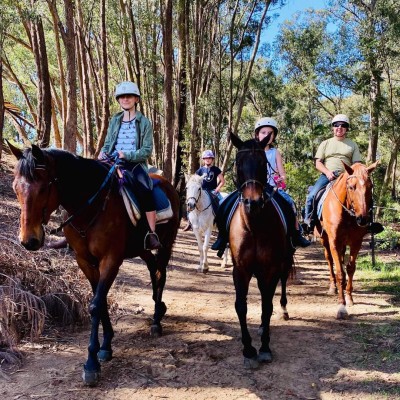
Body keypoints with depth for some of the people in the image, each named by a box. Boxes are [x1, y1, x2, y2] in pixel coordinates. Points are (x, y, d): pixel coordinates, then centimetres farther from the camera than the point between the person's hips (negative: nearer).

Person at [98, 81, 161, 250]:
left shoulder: (144, 122, 4)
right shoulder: (115, 120, 17)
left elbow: (147, 150, -4)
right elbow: (108, 144, 20)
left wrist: (127, 155, -18)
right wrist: (103, 153, -4)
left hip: (135, 164, -4)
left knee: (145, 191, -31)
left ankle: (152, 234, -27)